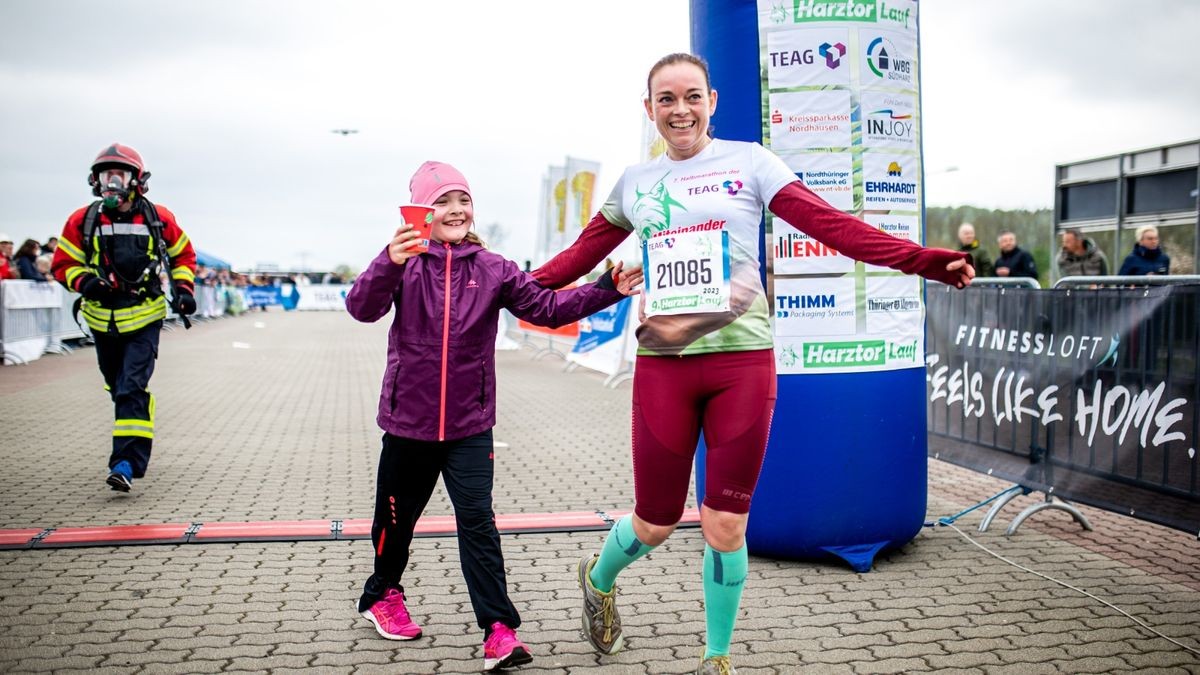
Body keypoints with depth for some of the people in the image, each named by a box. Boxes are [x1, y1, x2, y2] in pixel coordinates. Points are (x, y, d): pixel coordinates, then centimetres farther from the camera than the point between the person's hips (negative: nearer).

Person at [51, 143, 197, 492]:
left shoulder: (159, 219, -2)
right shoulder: (83, 221, -2)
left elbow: (183, 255, 13)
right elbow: (63, 263, 4)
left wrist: (182, 287, -1)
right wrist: (84, 281, -16)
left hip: (144, 320, -3)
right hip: (103, 320, 3)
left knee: (132, 389, -15)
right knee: (117, 388, 17)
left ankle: (126, 463, -17)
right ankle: (135, 443, 41)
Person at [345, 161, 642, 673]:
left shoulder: (491, 269, 0)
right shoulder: (405, 263, -6)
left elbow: (547, 307, -3)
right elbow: (362, 307, -21)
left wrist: (606, 290, -16)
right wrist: (390, 263, -41)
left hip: (469, 425, 0)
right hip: (409, 420, 0)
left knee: (477, 522, -3)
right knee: (397, 516, 17)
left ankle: (499, 630, 0)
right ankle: (382, 595, 43)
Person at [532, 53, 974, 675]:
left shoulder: (748, 161, 3)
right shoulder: (635, 182, 12)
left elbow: (831, 225, -5)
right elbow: (584, 252, 20)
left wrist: (921, 260, -15)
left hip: (742, 359, -1)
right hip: (662, 365, 1)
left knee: (725, 528, 2)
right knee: (655, 523, 6)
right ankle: (597, 579, 42)